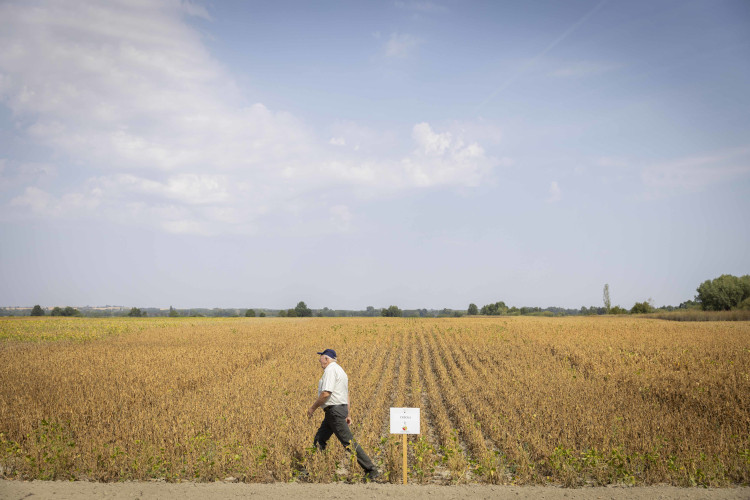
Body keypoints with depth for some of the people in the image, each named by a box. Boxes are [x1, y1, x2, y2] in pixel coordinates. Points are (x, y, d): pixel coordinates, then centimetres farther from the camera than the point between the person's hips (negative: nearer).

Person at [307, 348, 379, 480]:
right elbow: (346, 395, 21)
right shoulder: (340, 370, 18)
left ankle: (371, 470, -6)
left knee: (348, 442, -8)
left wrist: (313, 408, -12)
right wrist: (347, 414, 23)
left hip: (335, 411, -11)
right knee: (319, 440, 12)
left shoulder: (331, 370, -15)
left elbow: (326, 393, -24)